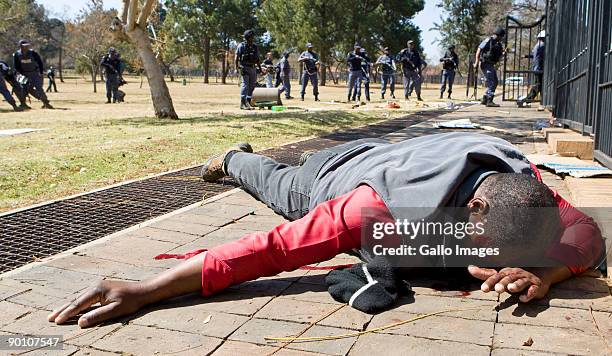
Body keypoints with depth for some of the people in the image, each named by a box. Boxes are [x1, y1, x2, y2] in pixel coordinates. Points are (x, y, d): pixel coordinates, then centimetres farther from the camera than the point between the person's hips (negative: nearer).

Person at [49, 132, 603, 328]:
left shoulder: (522, 182, -36)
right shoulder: (387, 206, -52)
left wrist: (544, 271, -53)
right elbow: (273, 248, -54)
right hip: (335, 176, -4)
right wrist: (145, 291, -57)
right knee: (280, 185, 31)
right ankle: (234, 158, 63)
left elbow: (587, 234, -29)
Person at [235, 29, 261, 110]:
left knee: (252, 85, 8)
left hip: (253, 68, 6)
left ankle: (248, 102, 18)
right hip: (244, 67, -6)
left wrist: (260, 68, 15)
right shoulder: (241, 46, -4)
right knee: (245, 84, -12)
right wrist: (236, 68, -15)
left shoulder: (255, 47, 13)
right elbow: (236, 58, -6)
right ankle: (242, 103, -11)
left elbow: (257, 59, 19)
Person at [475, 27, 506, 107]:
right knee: (491, 82, -14)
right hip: (485, 64, -9)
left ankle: (484, 99, 19)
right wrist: (477, 61, -22)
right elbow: (479, 49, -14)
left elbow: (498, 57, 19)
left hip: (491, 65, 9)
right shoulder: (488, 40, -9)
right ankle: (489, 101, -14)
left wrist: (503, 53, -1)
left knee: (495, 82, 12)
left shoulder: (498, 44, 16)